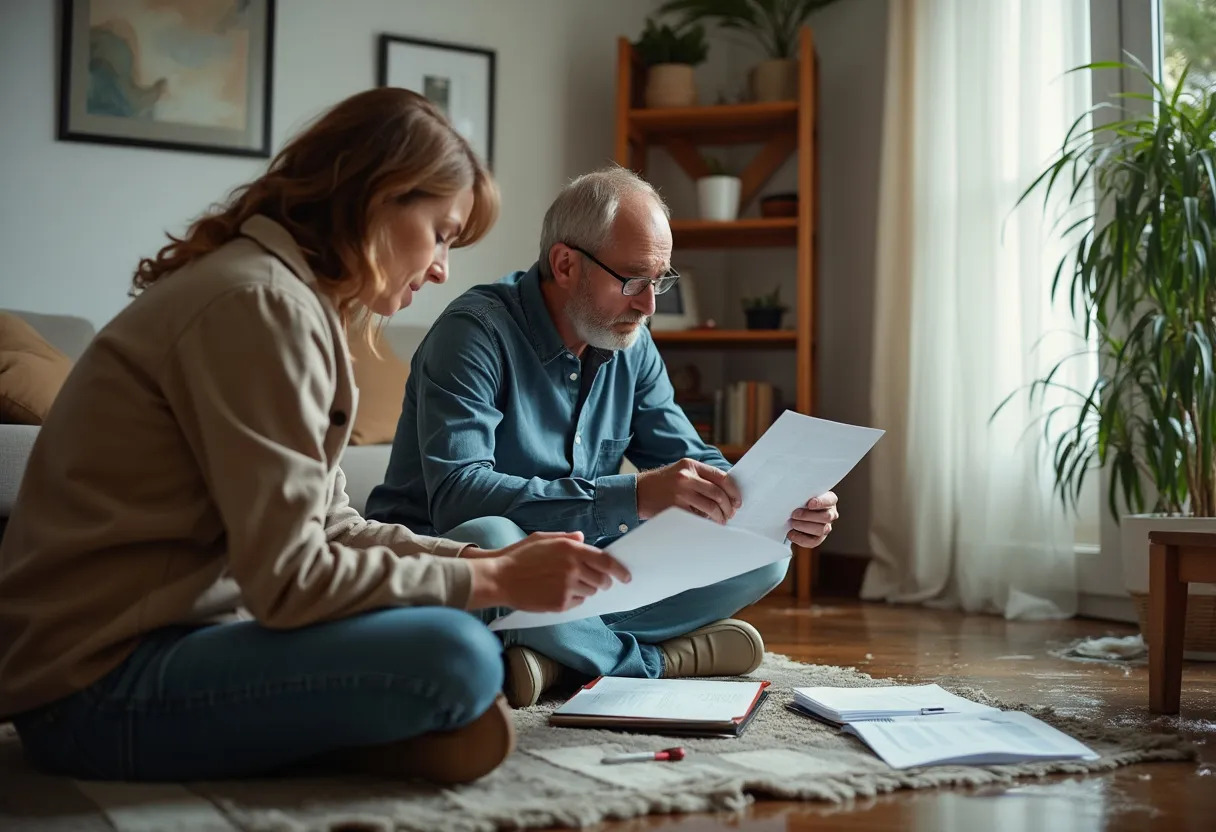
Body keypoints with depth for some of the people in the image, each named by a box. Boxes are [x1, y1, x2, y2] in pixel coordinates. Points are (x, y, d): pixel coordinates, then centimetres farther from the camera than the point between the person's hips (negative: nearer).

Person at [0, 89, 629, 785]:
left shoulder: (294, 297, 14)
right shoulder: (261, 303, -18)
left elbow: (332, 528, 12)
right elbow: (289, 579, -22)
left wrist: (490, 559, 3)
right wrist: (494, 581, -14)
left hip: (171, 631, 11)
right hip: (101, 689, -11)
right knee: (451, 656, -30)